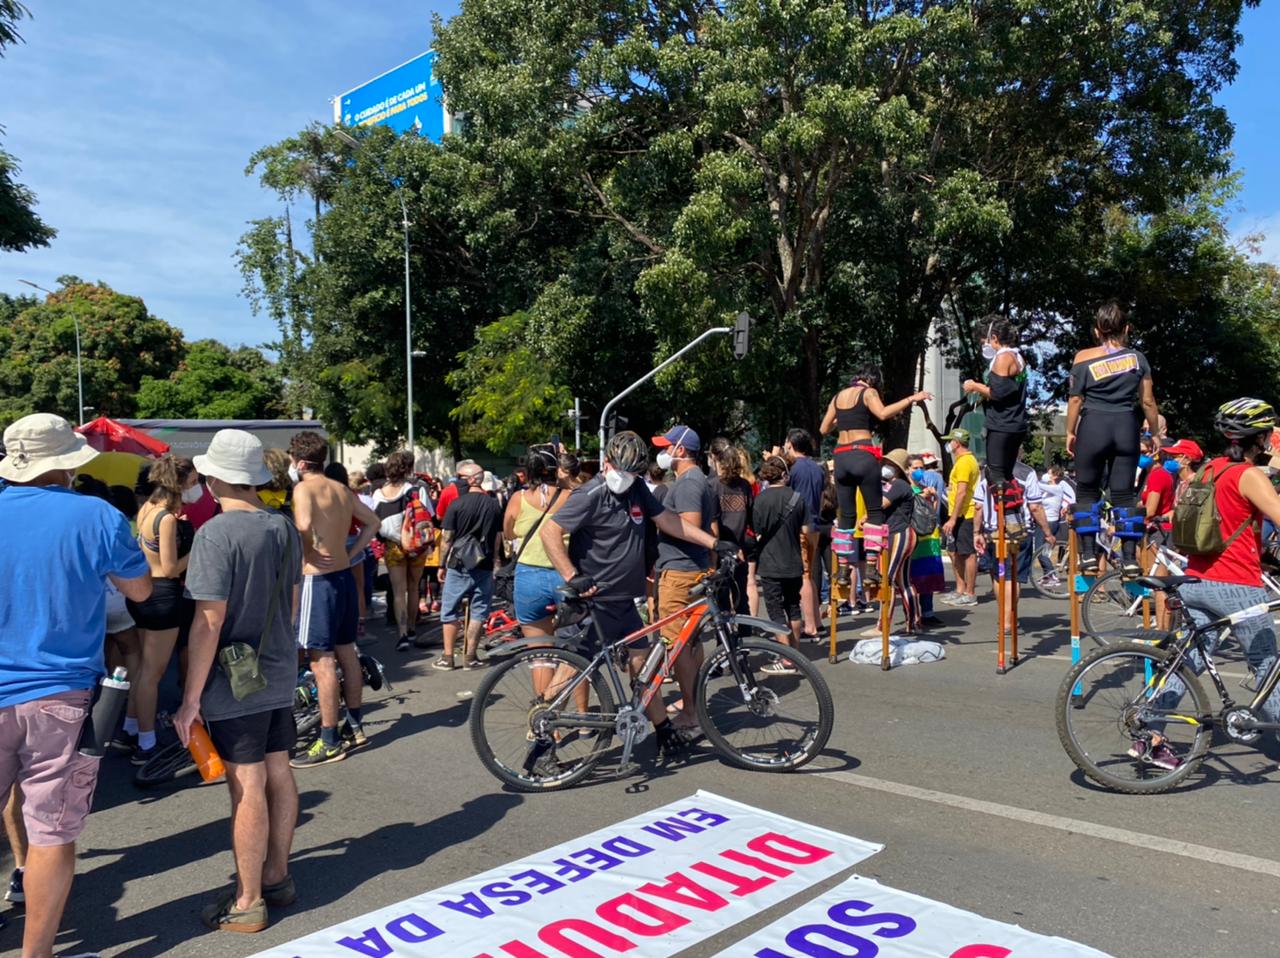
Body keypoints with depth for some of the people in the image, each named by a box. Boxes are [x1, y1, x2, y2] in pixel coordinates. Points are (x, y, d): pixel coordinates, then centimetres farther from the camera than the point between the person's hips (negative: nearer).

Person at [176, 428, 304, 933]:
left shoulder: (216, 533, -19)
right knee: (278, 774, 15)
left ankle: (248, 902, 14)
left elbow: (208, 621, -20)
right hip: (279, 674, 7)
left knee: (247, 787, 1)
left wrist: (190, 699, -14)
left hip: (235, 683, -7)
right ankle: (277, 877, 30)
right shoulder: (285, 527, 3)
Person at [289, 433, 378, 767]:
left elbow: (304, 524, -33)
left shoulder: (304, 488, -13)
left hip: (319, 580, -8)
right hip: (344, 576, 8)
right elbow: (372, 522, 19)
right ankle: (355, 726, 27)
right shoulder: (341, 489, 10)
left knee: (321, 662, -3)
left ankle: (330, 742, 3)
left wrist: (308, 549, -14)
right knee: (347, 653, 16)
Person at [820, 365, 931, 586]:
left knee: (846, 514, 10)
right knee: (875, 510, 3)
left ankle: (842, 568, 9)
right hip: (862, 455, -5)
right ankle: (872, 566, -5)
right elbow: (883, 413, -18)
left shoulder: (838, 396, 18)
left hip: (841, 458, 5)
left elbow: (824, 429, 20)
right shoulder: (868, 392, 2)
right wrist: (911, 399, -12)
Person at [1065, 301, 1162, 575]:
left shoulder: (1084, 358, -2)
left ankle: (1089, 555, 3)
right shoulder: (1137, 358, 5)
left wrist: (1070, 432, 9)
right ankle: (1130, 558, 5)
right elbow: (1148, 401, 5)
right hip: (1127, 428, 2)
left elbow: (1076, 399, -2)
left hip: (1092, 427, -2)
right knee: (1124, 493, 7)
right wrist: (1155, 432, 16)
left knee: (1087, 491, 10)